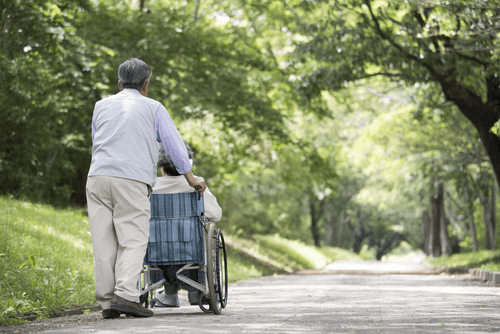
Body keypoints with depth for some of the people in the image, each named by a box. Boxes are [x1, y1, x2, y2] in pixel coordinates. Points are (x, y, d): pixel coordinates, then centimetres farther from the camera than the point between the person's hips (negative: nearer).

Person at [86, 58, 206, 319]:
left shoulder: (102, 106, 23)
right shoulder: (153, 108, 13)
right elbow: (173, 143, 15)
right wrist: (191, 177, 24)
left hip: (97, 177, 4)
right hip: (132, 180, -3)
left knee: (104, 242, 3)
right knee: (133, 240, -5)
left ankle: (106, 301, 0)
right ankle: (125, 295, -21)